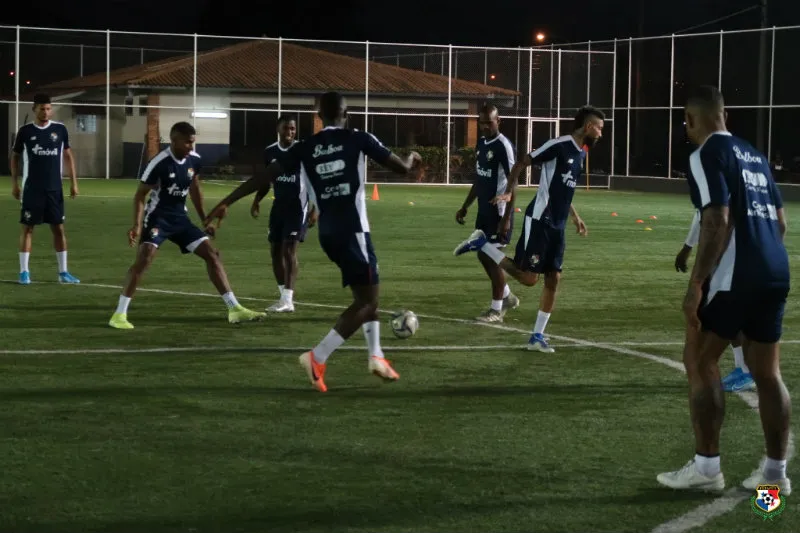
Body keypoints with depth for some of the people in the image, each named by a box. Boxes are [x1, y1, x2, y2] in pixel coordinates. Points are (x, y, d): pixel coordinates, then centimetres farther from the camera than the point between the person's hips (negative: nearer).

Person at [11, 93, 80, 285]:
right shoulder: (25, 131, -2)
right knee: (28, 227, 0)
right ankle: (24, 271, 5)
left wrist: (73, 182, 5)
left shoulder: (60, 129, 2)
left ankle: (63, 272, 11)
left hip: (55, 189, 2)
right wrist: (14, 183, 1)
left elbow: (68, 155, 10)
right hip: (31, 189, -2)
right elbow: (15, 157, 7)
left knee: (59, 228, 5)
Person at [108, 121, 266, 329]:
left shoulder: (194, 160, -2)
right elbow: (140, 194, -14)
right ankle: (119, 314, -18)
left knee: (212, 254, 2)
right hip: (158, 217, -7)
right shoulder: (160, 163, -21)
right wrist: (137, 225, -24)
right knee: (144, 259, -25)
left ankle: (234, 309, 6)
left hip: (180, 218, 7)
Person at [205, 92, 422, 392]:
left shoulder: (305, 148, 6)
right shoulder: (357, 139, -4)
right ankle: (318, 357, -17)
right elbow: (401, 168, 0)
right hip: (352, 229, -6)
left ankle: (376, 357, 28)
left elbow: (266, 176, 2)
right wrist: (412, 159, 24)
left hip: (328, 232, 6)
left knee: (367, 291, 24)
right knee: (366, 300, -3)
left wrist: (226, 203, 5)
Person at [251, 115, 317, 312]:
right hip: (279, 205, 6)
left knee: (289, 249, -13)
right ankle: (285, 297, 17)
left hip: (298, 206, -6)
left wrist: (314, 209, -14)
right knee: (275, 250, 7)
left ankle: (288, 300, -15)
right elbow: (266, 181, 16)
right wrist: (256, 201, 4)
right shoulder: (270, 152, 4)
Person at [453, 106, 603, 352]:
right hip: (539, 221, -8)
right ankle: (481, 243, 3)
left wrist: (575, 216, 24)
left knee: (553, 279, 4)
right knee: (528, 278, -11)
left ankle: (537, 337, 10)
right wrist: (510, 192, -20)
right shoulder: (559, 145, -12)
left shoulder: (580, 154, 15)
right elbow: (521, 164, -10)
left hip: (557, 226, 8)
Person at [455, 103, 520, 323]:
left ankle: (496, 309, 6)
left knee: (493, 257, -4)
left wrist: (507, 217, -23)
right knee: (483, 255, 14)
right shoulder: (481, 143, 11)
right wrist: (465, 207, 19)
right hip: (484, 210, 9)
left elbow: (512, 183, -19)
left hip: (499, 211, -9)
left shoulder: (503, 146, -16)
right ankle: (507, 297, 29)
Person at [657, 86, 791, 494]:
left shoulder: (707, 155, -7)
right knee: (767, 371, 12)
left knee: (699, 360, 3)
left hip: (735, 276, -8)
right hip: (774, 273, 8)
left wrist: (696, 284, -16)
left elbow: (718, 222, -17)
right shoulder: (754, 156, 19)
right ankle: (775, 471, 15)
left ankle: (706, 467, 2)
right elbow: (779, 220, 21)